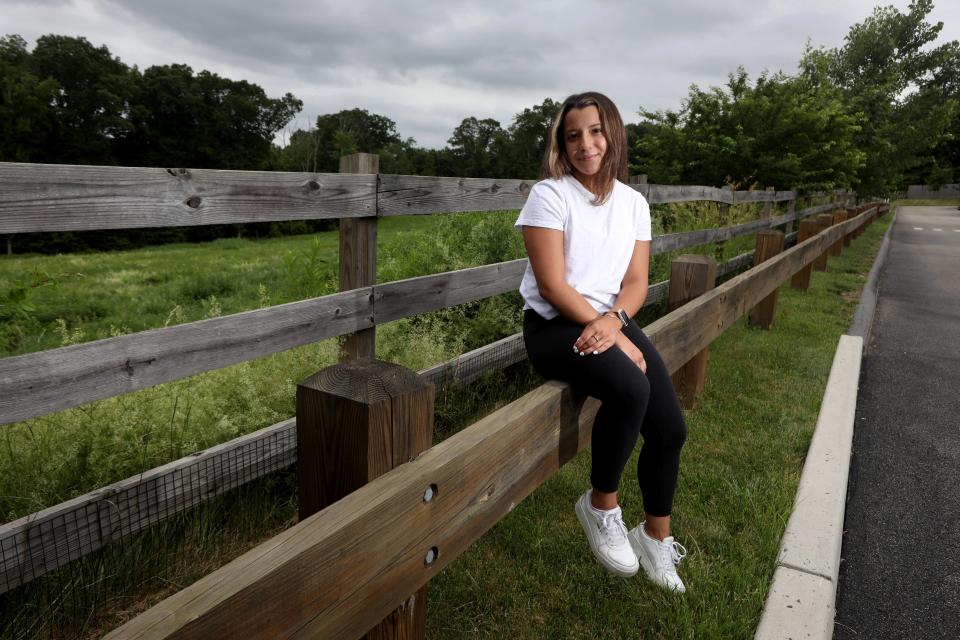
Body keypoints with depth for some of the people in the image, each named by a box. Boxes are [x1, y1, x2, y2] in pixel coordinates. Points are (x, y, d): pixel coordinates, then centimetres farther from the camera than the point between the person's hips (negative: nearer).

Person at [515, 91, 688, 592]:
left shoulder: (633, 202, 9)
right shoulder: (549, 195, -7)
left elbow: (636, 282, 5)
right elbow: (552, 286, -15)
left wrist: (614, 322, -18)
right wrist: (617, 341, -18)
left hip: (613, 321, 6)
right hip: (555, 326, -5)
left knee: (670, 428, -8)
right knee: (631, 388, -33)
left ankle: (655, 536, 19)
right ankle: (601, 505, -6)